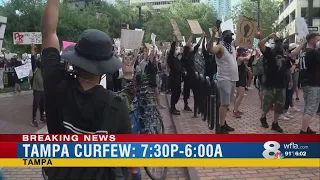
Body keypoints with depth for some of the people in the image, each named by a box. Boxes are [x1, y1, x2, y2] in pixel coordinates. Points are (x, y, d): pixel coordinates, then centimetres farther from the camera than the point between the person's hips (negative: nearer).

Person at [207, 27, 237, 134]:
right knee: (224, 103, -10)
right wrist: (213, 35, -40)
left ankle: (224, 123, 24)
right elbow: (210, 50, -34)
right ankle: (221, 128, -6)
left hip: (233, 79, 9)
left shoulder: (232, 47, 15)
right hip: (224, 79, -9)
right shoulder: (220, 47, -11)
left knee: (227, 103, 14)